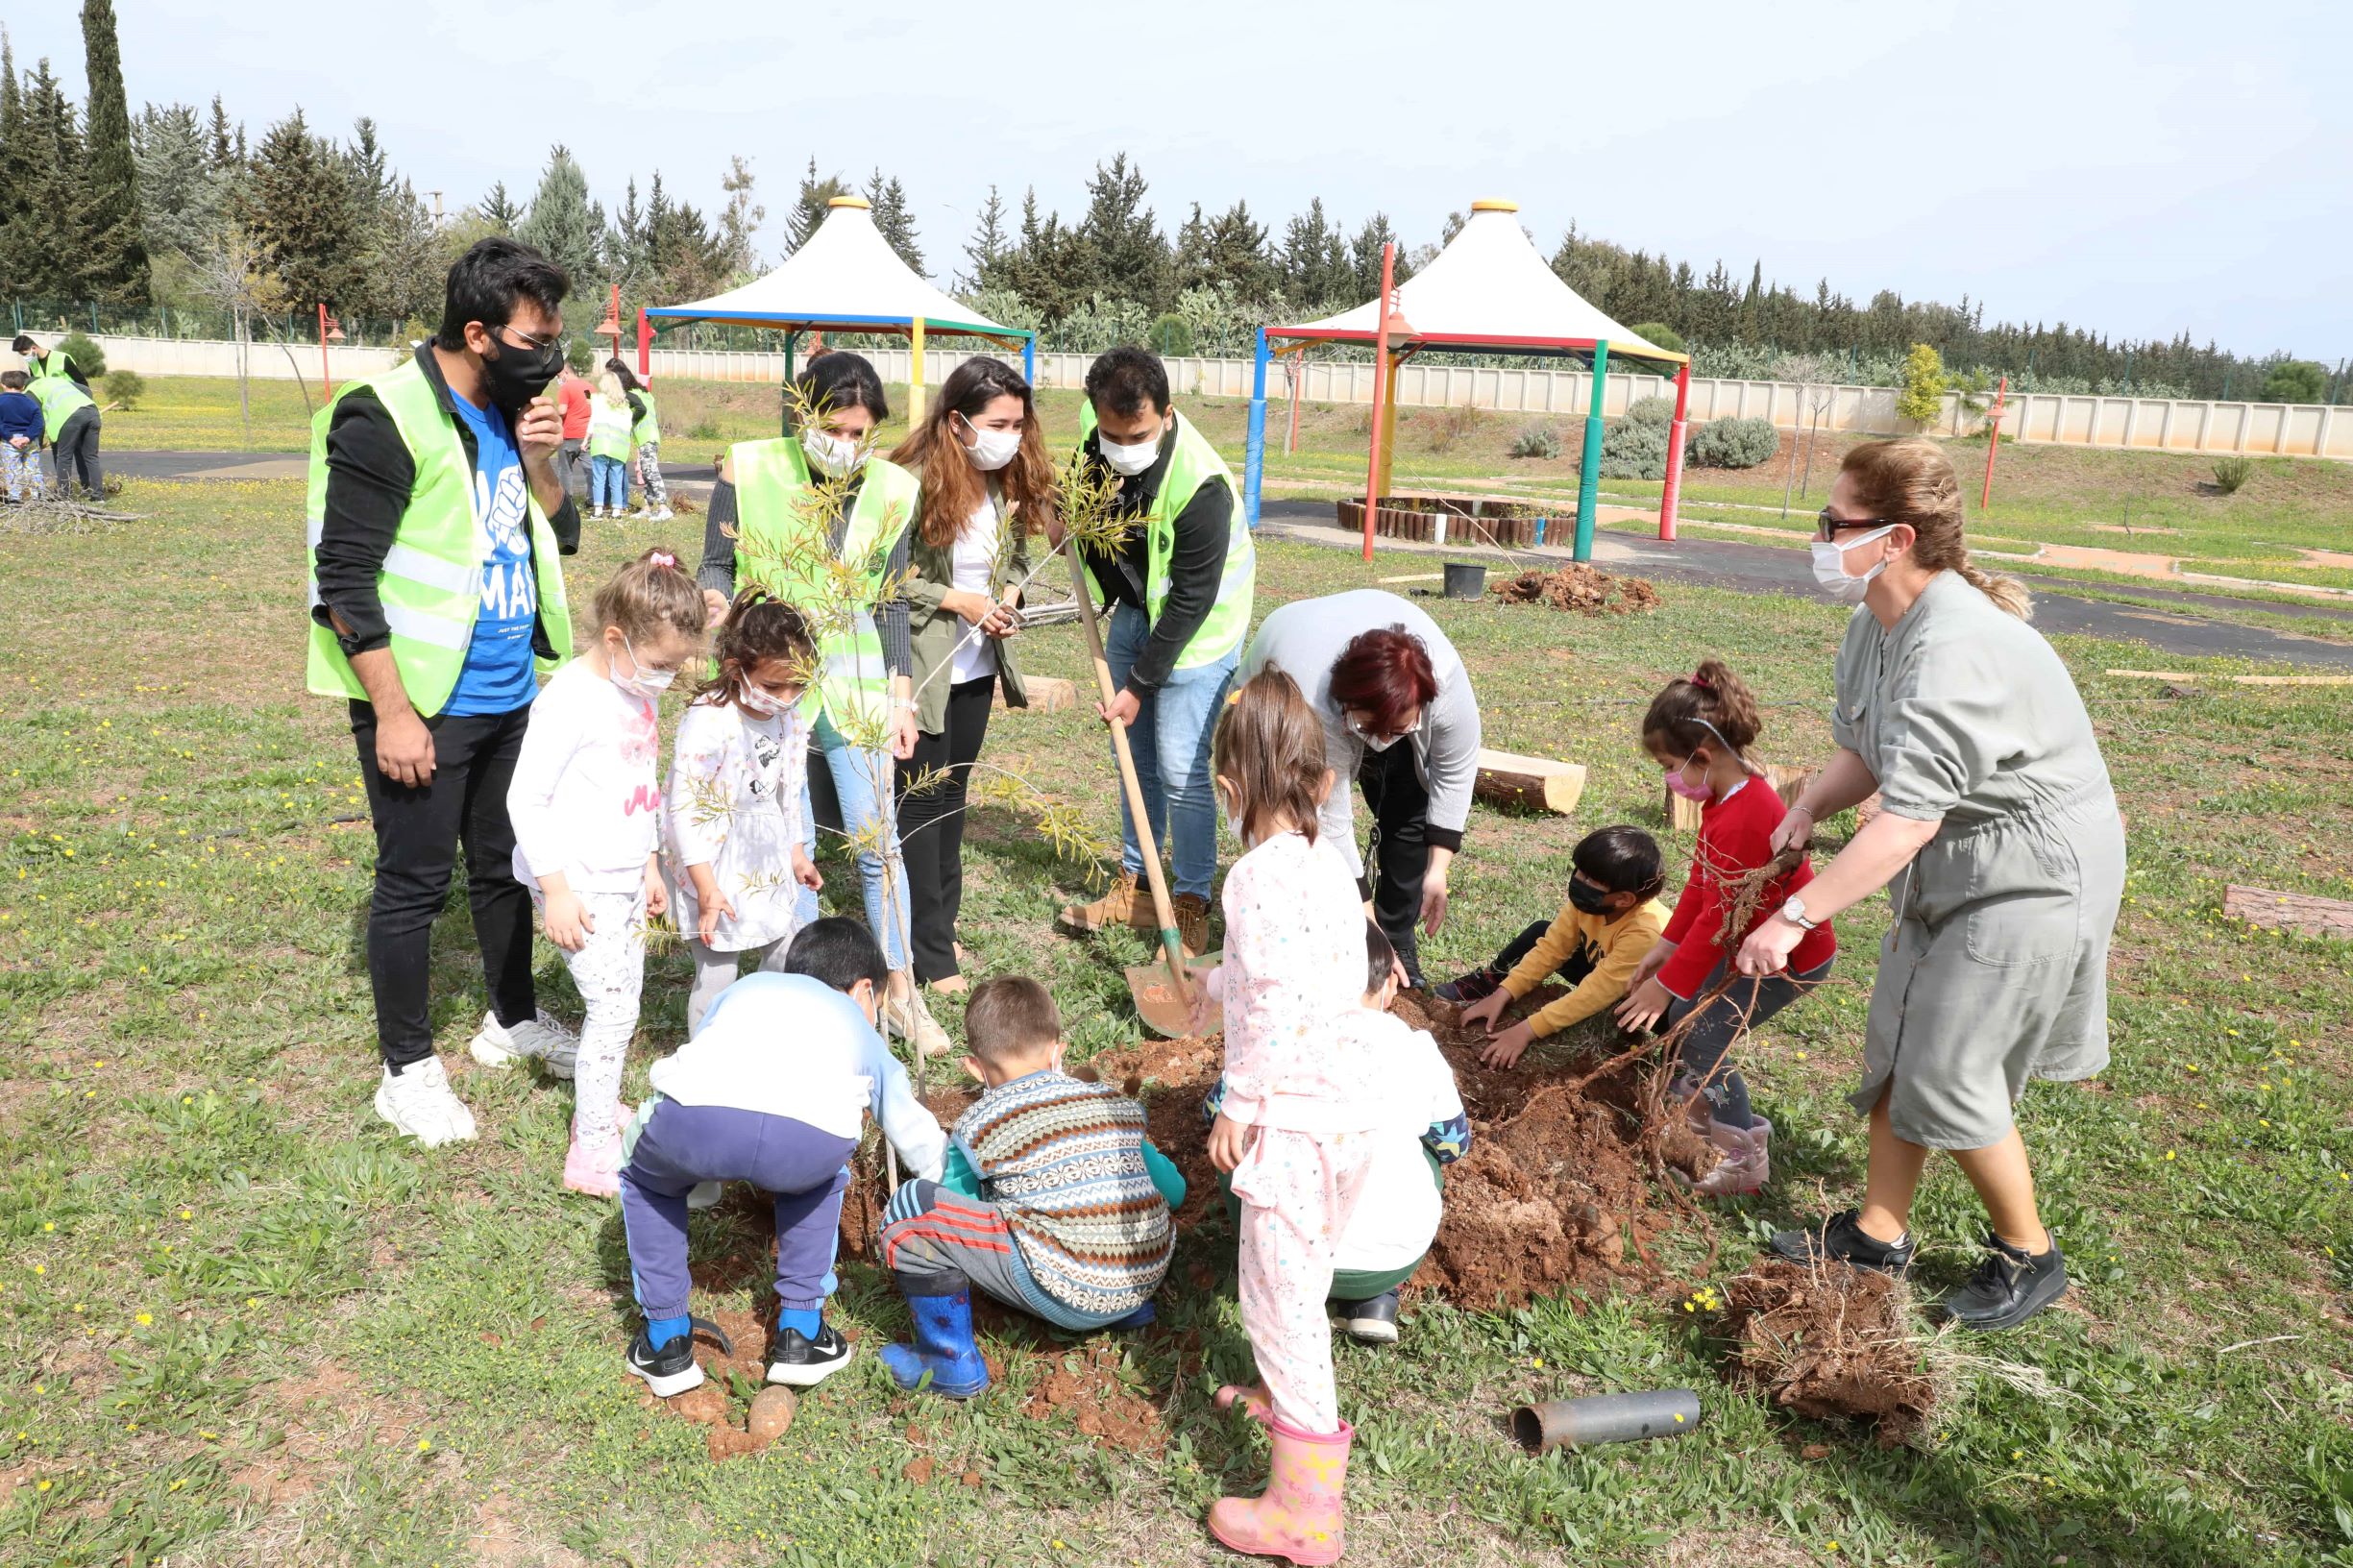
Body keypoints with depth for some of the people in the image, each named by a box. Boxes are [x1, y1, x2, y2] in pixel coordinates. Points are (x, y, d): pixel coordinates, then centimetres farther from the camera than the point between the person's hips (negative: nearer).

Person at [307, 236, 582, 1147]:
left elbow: (561, 539, 12)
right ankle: (407, 1071, 18)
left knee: (505, 865, 19)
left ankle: (512, 1022, 36)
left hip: (511, 697, 7)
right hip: (425, 709, -7)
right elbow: (345, 576, -17)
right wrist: (392, 712, -18)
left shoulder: (514, 412, 7)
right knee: (413, 884, 4)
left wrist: (538, 462, -7)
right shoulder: (385, 419, -16)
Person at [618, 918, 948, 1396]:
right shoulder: (865, 1036, 39)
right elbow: (924, 1146, 48)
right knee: (816, 1177, 38)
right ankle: (799, 1335, 32)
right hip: (813, 1136, 0)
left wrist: (702, 1180, 64)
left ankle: (667, 1343, 33)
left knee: (644, 1177, 36)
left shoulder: (745, 988, 42)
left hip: (698, 1114, 0)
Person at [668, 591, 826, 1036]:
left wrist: (796, 853, 20)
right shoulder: (708, 723, -25)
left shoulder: (789, 721, -2)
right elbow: (686, 811, -22)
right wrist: (706, 888, -22)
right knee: (717, 977, 2)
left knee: (787, 964, 16)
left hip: (770, 873, 7)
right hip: (718, 878, -7)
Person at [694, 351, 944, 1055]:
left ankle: (899, 991, 18)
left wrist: (901, 696, 5)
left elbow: (891, 602, 7)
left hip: (855, 680, 2)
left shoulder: (893, 489, 1)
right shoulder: (748, 469, -7)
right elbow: (716, 564, 0)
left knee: (878, 841, 2)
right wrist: (715, 599, -23)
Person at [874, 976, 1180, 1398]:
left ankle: (952, 1362, 8)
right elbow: (1174, 1192, 20)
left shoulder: (977, 1126, 0)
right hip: (1149, 1279, 6)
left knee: (910, 1208, -1)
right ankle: (1128, 1310, 26)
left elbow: (959, 1203, 14)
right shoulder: (1117, 1102, 11)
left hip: (1067, 1296, -6)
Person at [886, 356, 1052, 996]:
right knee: (923, 799, 1)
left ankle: (939, 923, 32)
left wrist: (1009, 596, -7)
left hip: (977, 667, 7)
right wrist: (960, 601, -20)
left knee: (953, 795, 17)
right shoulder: (915, 481, -20)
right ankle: (930, 954, 9)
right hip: (920, 665, -7)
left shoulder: (1012, 480, 0)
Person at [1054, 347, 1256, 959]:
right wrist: (1063, 512, -2)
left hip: (1195, 625, -7)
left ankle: (1192, 907, 7)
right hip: (1134, 606, 7)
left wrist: (1139, 685, -21)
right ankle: (1133, 887, 27)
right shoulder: (1095, 427, -13)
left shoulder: (1199, 485, -33)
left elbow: (1190, 602, -26)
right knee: (1137, 758, 14)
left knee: (1180, 769, -7)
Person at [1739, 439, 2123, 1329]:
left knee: (1947, 1077, -1)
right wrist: (1809, 807, -12)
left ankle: (2028, 1256, 22)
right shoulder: (1875, 624, 0)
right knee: (1894, 1050, 14)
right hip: (1952, 873, 9)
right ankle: (1879, 1233, 30)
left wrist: (1796, 917, -35)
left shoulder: (1956, 649, -31)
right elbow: (1863, 751, 9)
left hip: (2030, 880, -9)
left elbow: (1909, 819, -34)